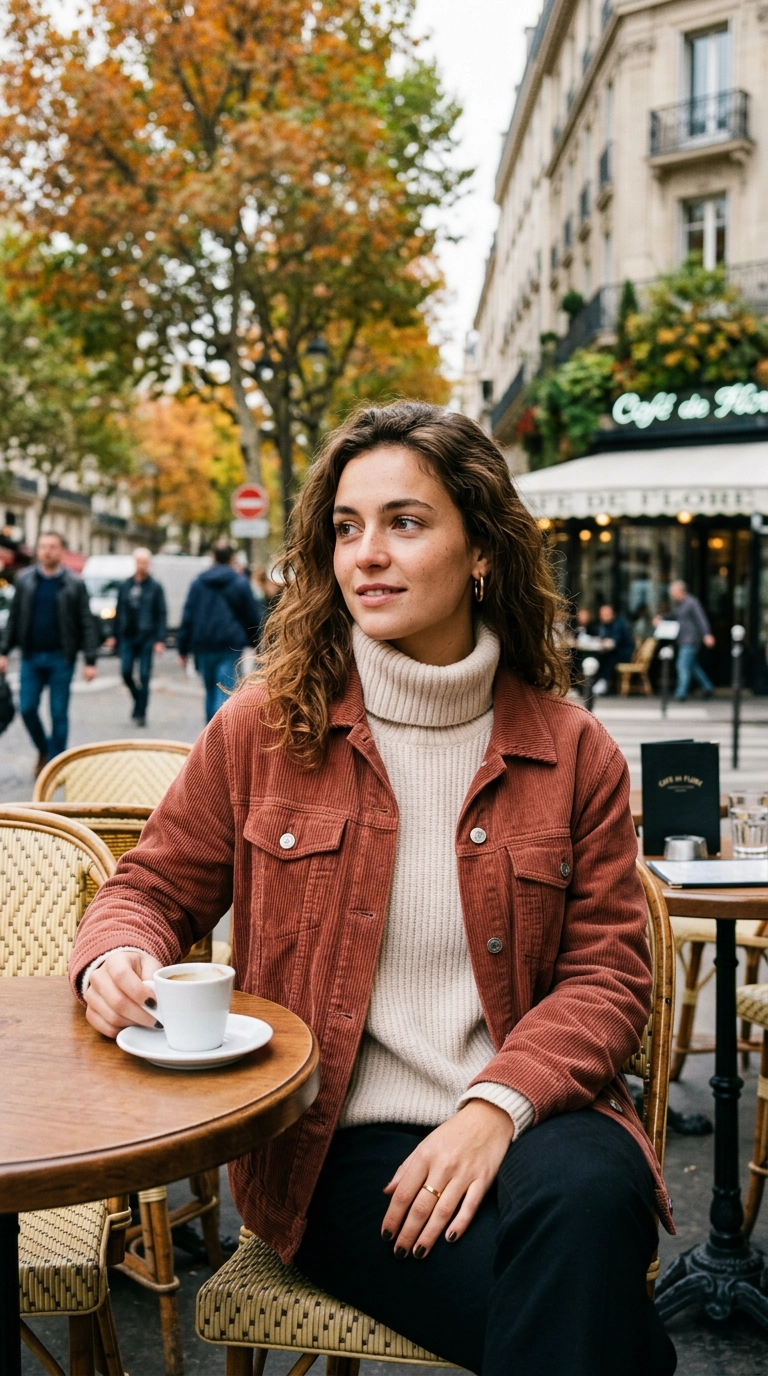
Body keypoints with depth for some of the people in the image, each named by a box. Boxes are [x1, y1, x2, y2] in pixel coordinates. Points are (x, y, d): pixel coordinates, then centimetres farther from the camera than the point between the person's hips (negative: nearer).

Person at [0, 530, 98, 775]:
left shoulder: (75, 584, -3)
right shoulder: (24, 580, 4)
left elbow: (87, 624, -4)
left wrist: (90, 661, -9)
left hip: (61, 658, -2)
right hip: (31, 656, 3)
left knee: (59, 714, 2)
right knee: (27, 709, 3)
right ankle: (43, 749, 28)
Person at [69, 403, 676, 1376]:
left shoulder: (573, 751, 4)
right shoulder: (263, 727, 2)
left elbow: (607, 974, 2)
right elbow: (152, 889, 12)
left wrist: (495, 1106, -15)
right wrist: (119, 956, -13)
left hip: (524, 1116, 2)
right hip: (333, 1146, -1)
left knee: (587, 1197, -33)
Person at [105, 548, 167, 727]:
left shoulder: (155, 587, 0)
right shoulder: (125, 586, 10)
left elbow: (162, 615, -3)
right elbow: (119, 612, 14)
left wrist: (160, 639, -11)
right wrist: (115, 635, 11)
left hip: (147, 638, -3)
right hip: (127, 637, 3)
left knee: (144, 675, -2)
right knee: (126, 672, -3)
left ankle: (141, 713, 4)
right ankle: (138, 698, 23)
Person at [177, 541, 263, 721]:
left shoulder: (198, 582, 8)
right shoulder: (240, 583, -1)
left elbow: (187, 617, 6)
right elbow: (253, 617, 2)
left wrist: (183, 649, 7)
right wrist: (258, 642, 15)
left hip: (204, 646, 4)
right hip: (230, 646, -4)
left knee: (211, 692, 17)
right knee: (226, 693, -8)